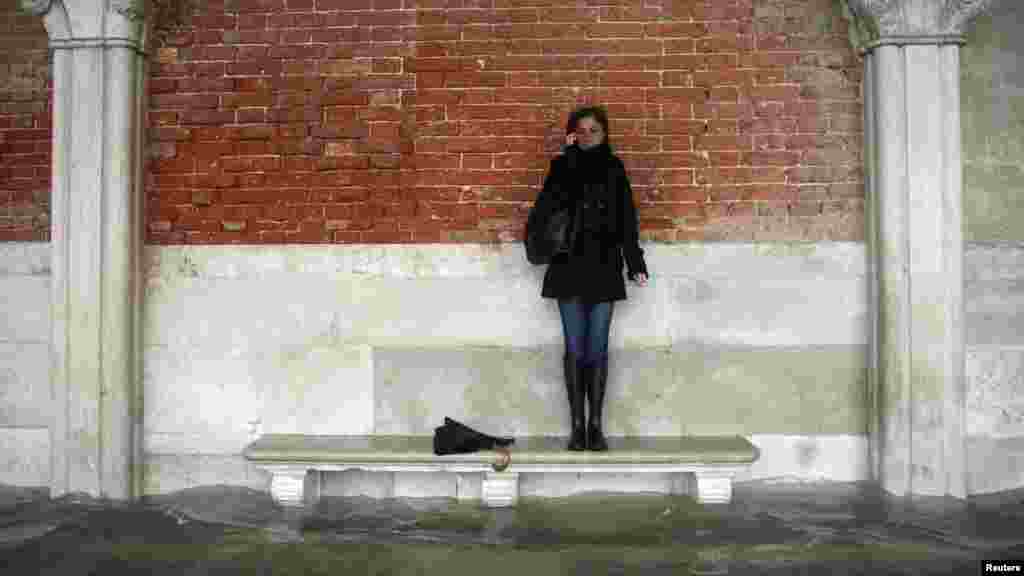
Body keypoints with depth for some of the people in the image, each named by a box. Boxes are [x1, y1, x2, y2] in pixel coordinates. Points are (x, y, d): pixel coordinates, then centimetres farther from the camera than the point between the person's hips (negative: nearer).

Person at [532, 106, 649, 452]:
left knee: (597, 349, 1)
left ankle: (596, 425, 8)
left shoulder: (614, 168, 9)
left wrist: (635, 263, -2)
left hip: (604, 268, 0)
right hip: (569, 267, 0)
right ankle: (577, 425, 6)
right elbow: (548, 205, -13)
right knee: (575, 348, -1)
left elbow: (627, 219, 6)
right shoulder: (562, 166, 6)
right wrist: (570, 157, -13)